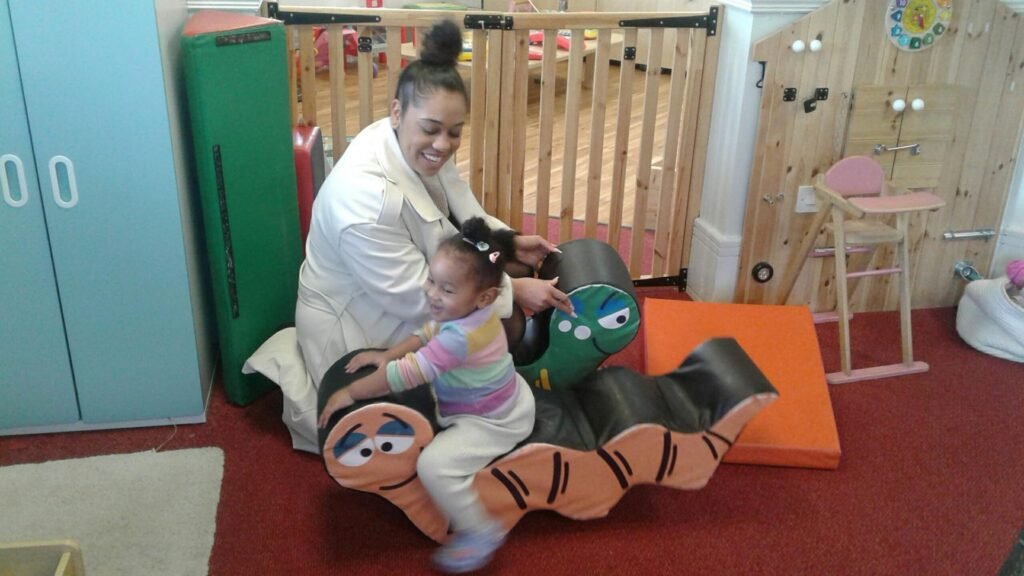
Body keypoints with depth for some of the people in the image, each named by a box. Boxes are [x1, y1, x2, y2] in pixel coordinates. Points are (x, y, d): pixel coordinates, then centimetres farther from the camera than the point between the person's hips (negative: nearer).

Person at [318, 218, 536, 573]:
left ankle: (481, 533, -4)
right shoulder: (466, 313, -9)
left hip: (492, 422, -10)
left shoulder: (462, 335, -37)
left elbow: (407, 374, -35)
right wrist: (388, 354, -4)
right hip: (501, 399, 10)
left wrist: (350, 393, -25)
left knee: (434, 465, -24)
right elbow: (426, 334, 9)